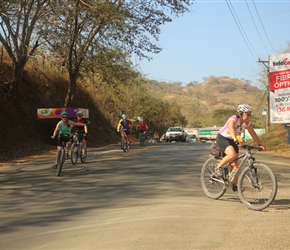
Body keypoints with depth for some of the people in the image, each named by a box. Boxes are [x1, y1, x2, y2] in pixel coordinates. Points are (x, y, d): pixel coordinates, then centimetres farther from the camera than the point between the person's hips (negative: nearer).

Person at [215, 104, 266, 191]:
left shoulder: (247, 123, -6)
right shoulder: (233, 119, -27)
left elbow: (253, 134, -2)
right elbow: (231, 129, -46)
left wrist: (260, 145, -13)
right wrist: (236, 140, -63)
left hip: (232, 141, 7)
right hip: (222, 138, -7)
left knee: (235, 164, 2)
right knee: (232, 154, -33)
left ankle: (235, 185, 15)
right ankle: (219, 167, -11)